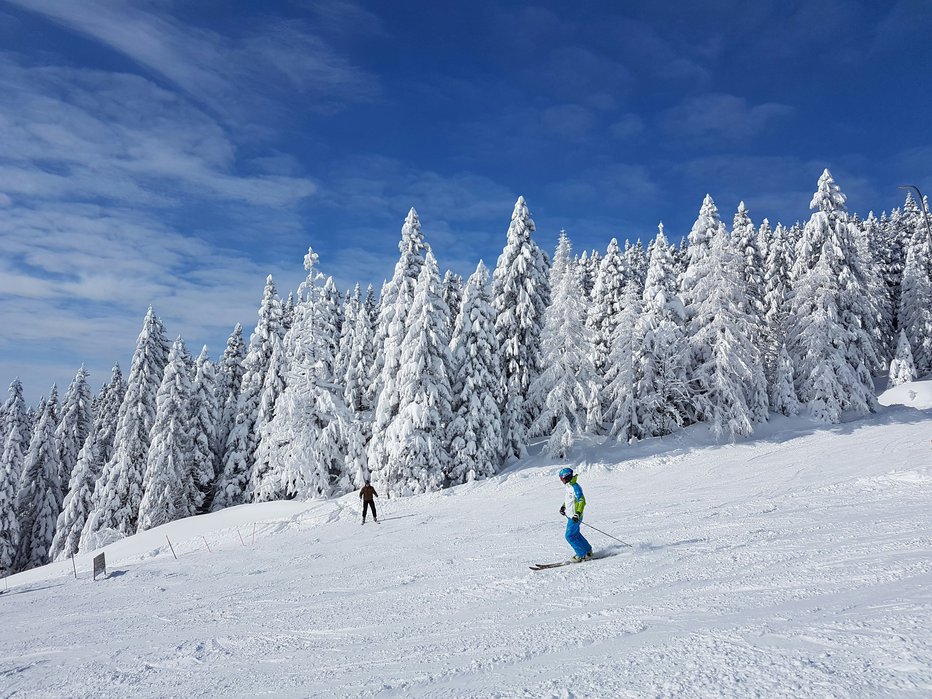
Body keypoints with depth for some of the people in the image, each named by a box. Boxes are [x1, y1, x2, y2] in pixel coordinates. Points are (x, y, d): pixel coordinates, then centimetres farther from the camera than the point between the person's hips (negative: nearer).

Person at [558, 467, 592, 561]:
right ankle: (588, 550, 30)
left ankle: (582, 554, 3)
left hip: (575, 517, -10)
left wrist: (578, 514, -32)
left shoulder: (575, 487, -21)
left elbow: (582, 501, -25)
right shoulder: (569, 486, 9)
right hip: (571, 515, 10)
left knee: (570, 536, -6)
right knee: (576, 534, 19)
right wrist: (563, 507, 30)